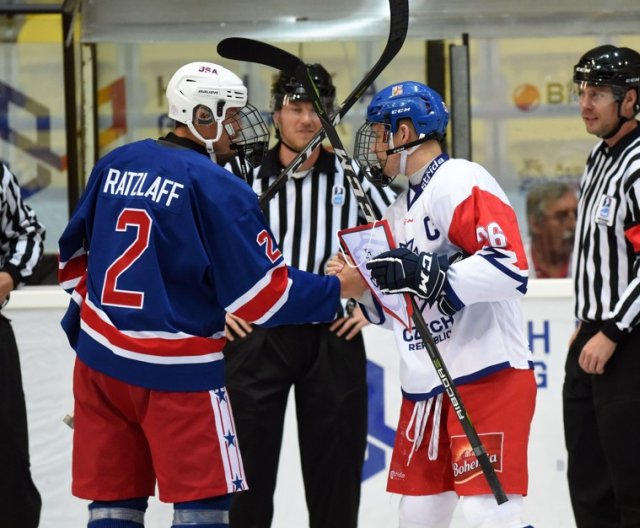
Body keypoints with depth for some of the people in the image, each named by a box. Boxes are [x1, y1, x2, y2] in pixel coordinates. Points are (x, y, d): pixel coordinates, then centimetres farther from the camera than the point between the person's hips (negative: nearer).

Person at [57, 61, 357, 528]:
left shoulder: (115, 165, 7)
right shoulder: (218, 188, -14)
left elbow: (75, 254, 16)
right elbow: (265, 294, -14)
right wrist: (338, 290, -4)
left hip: (100, 358, 7)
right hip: (178, 369, -7)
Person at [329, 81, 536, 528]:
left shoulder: (461, 184, -11)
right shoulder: (402, 209, 20)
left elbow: (510, 267, -24)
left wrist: (424, 274, -26)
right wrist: (363, 288, 7)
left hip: (488, 375, -10)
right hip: (426, 386, 10)